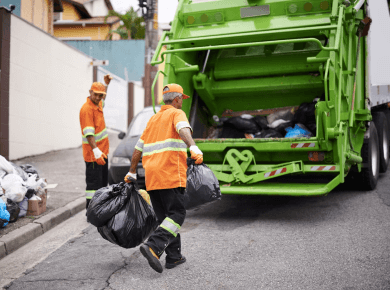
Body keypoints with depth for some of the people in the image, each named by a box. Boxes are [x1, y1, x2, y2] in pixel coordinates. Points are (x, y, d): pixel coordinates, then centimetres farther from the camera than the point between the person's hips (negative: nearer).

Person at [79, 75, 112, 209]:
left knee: (103, 183, 17)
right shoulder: (87, 109, -19)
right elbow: (89, 133, -29)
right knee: (94, 184, -6)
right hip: (93, 153, -10)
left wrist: (106, 84, 29)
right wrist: (96, 150, -40)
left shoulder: (98, 104, 9)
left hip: (102, 152, 10)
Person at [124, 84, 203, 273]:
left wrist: (132, 173, 34)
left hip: (151, 176, 8)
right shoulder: (177, 113, 3)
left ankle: (174, 257, 14)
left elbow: (138, 149, 26)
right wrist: (194, 148, -38)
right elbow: (183, 130, -22)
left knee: (165, 216, 12)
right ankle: (153, 247, -21)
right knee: (176, 214, -5)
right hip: (170, 174, -7)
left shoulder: (153, 119, 24)